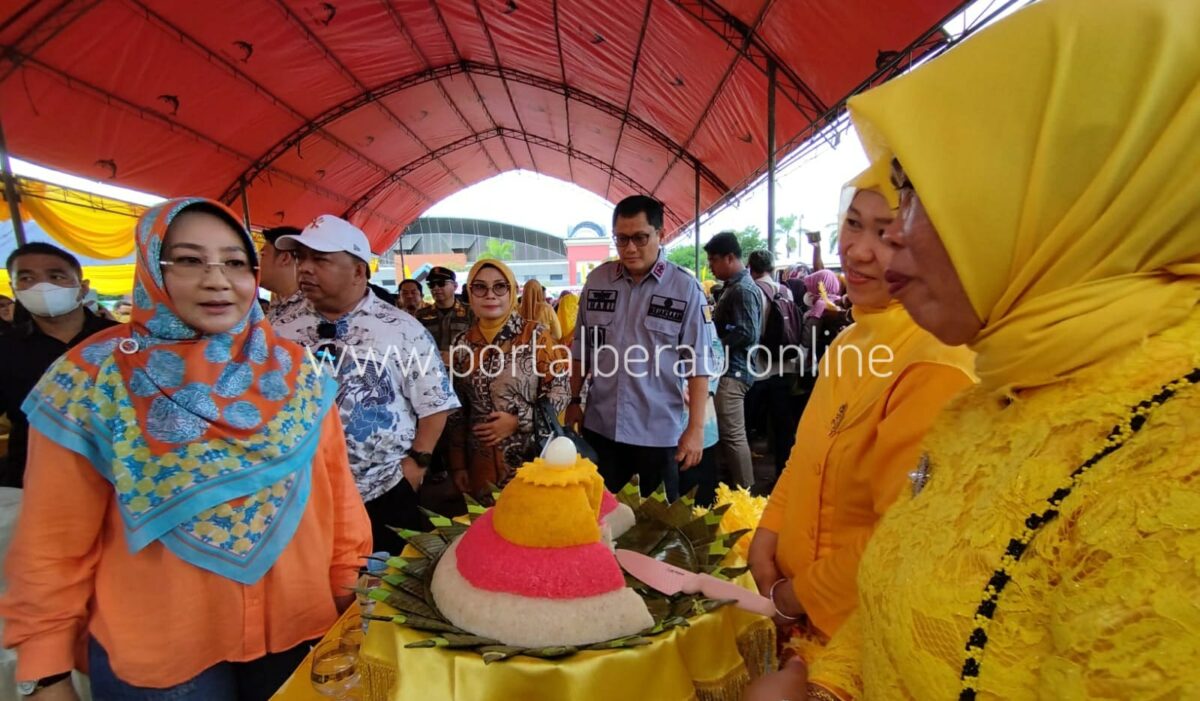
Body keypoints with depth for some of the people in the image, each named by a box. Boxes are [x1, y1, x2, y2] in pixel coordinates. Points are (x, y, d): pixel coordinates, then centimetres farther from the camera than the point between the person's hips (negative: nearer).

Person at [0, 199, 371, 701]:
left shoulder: (295, 373, -6)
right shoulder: (91, 380, -13)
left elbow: (336, 492, 0)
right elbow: (54, 541, -7)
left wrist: (348, 586, 5)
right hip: (155, 651, -2)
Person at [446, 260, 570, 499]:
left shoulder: (535, 335, -7)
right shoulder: (462, 344, 3)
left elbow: (560, 389, -7)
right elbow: (456, 410, 8)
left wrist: (518, 421, -16)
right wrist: (458, 465, 7)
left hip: (532, 458, -3)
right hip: (481, 461, 3)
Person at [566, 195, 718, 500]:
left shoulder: (685, 287, -9)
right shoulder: (596, 280, 1)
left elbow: (699, 361, -9)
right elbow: (581, 347, 10)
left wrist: (696, 427, -12)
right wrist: (574, 400, 9)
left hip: (658, 430, -3)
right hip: (600, 426, 3)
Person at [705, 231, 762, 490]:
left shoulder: (743, 289, -16)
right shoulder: (734, 286, 16)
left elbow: (747, 333, -23)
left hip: (734, 371, -11)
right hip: (729, 369, 11)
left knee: (732, 435, -6)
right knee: (730, 433, 17)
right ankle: (740, 487, 29)